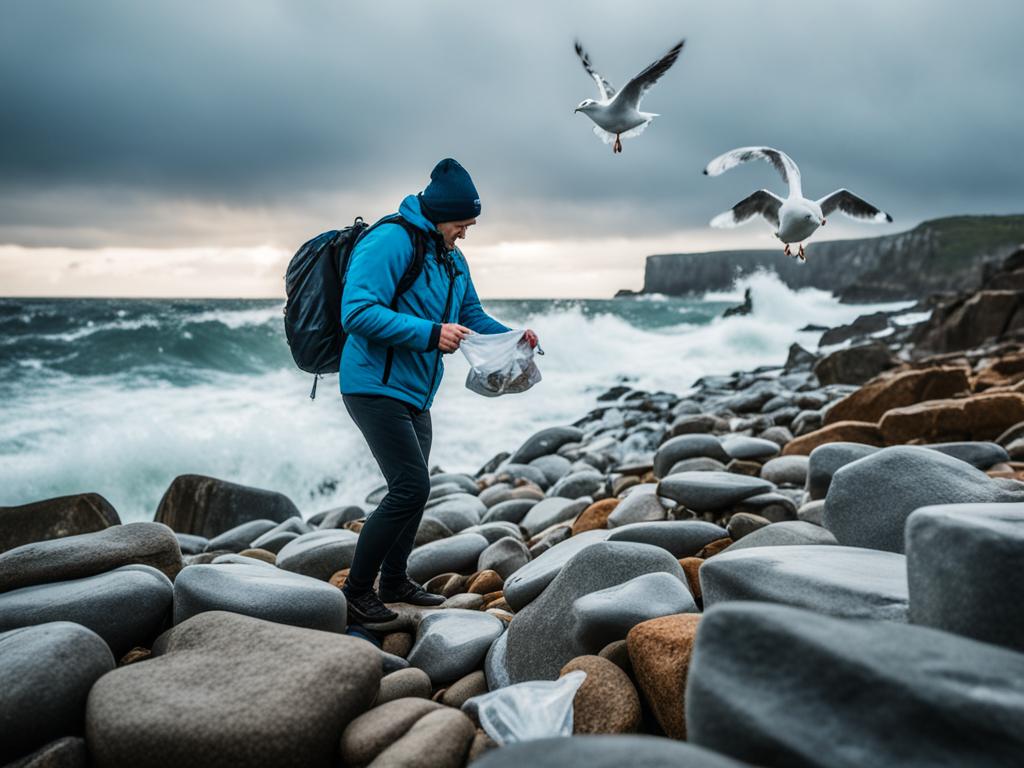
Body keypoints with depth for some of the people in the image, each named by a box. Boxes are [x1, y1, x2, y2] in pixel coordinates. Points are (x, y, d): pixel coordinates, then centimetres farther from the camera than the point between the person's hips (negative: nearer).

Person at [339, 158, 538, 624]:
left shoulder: (453, 259, 14)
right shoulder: (390, 241, -15)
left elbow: (473, 315, 21)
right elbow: (357, 312, -24)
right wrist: (430, 334, -29)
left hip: (414, 394, 9)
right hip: (377, 388, -9)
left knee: (412, 489, 14)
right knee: (411, 486, -14)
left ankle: (395, 581, 32)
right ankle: (356, 592, 1)